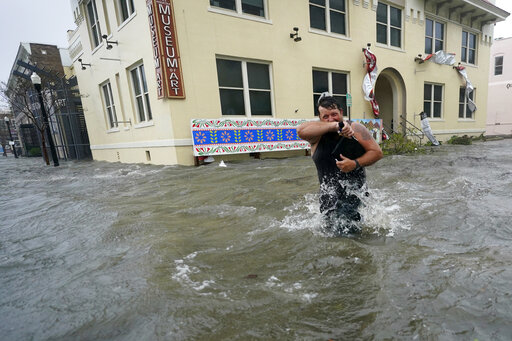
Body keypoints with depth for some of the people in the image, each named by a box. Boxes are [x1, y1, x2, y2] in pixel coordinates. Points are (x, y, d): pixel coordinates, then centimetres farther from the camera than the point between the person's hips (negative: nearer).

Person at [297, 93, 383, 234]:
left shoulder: (355, 128, -1)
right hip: (330, 195, 1)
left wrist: (355, 163, -18)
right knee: (337, 230, 3)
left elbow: (377, 152, -1)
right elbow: (301, 131, -26)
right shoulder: (318, 133, -3)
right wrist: (334, 126, -30)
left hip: (356, 190, 0)